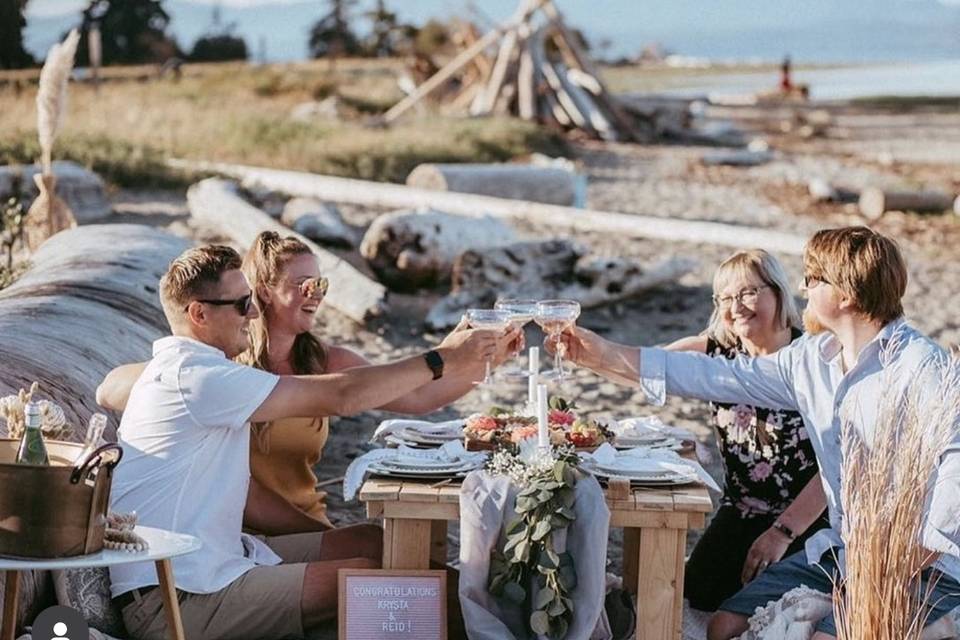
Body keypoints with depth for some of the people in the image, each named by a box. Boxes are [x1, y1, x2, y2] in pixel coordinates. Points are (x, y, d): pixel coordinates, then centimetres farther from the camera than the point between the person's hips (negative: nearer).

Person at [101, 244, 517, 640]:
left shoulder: (192, 370, 17)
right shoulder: (191, 375, -18)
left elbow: (244, 494, 17)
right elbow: (338, 397, -19)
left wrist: (331, 544, 9)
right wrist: (442, 360, -12)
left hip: (218, 559, 11)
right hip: (176, 602, -11)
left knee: (372, 542, 5)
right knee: (367, 576, -16)